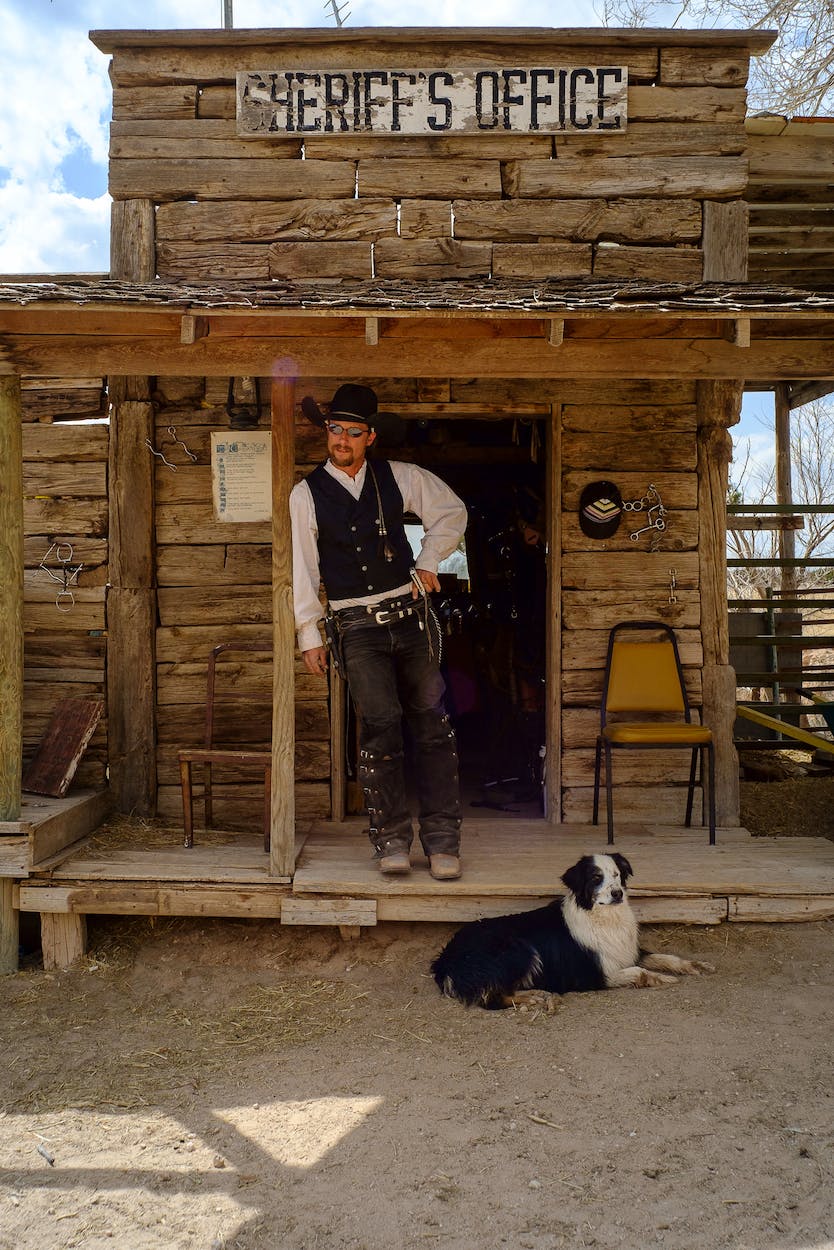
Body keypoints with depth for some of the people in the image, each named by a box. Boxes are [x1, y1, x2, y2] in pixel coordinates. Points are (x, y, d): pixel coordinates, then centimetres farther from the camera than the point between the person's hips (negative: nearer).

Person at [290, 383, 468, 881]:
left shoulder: (399, 477, 7)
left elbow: (452, 511, 20)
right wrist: (309, 634, 3)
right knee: (381, 723, -13)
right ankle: (392, 837, 2)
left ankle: (442, 839, 8)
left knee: (432, 721, 0)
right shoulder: (306, 494, 3)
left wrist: (428, 561, 9)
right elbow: (302, 566, 5)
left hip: (410, 614, 2)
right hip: (357, 625, -2)